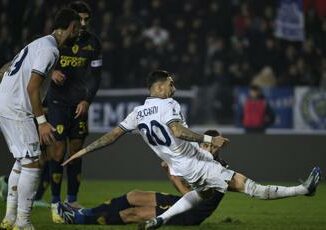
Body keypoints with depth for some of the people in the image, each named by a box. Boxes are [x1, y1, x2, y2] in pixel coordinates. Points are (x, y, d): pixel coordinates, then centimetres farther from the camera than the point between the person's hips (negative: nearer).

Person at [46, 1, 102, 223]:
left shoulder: (92, 42, 3)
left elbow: (95, 75, 5)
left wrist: (86, 101, -7)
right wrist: (52, 72, -20)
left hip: (80, 103, 3)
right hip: (58, 101, -3)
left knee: (76, 152, 5)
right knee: (58, 152, -9)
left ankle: (73, 201, 13)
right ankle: (56, 203, -3)